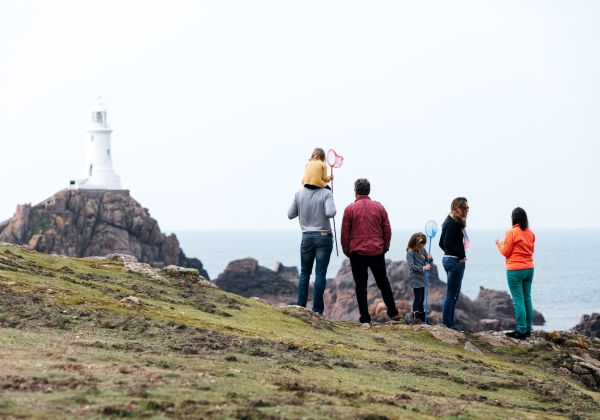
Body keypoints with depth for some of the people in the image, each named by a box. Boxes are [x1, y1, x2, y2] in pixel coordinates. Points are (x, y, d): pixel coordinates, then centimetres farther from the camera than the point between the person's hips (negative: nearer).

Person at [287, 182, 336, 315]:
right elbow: (330, 213, -24)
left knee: (304, 273, 12)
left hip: (307, 236, 3)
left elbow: (290, 214, 3)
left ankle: (301, 307, 6)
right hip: (324, 236, -3)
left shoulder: (299, 194, -1)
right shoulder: (326, 193, -11)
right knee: (320, 274, 0)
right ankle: (317, 309, -2)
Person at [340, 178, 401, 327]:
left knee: (361, 286, 2)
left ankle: (365, 319, -1)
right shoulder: (379, 208, 3)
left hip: (357, 253, -2)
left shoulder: (350, 209, -4)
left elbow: (345, 234, -2)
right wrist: (384, 248, 17)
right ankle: (393, 313, 20)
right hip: (377, 253, 2)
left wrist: (347, 251, 9)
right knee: (383, 283, 17)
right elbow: (387, 231, 6)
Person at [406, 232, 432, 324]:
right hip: (415, 278, -8)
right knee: (418, 297, -9)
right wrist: (423, 268, -29)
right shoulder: (410, 253, -16)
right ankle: (415, 317, -3)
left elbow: (426, 261, 13)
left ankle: (422, 316, 24)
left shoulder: (422, 250, 6)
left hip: (422, 277, 8)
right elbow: (412, 266, -21)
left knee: (421, 297, 15)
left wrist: (429, 258, -11)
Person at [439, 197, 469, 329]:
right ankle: (447, 324, -2)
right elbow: (447, 243, -24)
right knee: (452, 295, -5)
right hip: (456, 261, -10)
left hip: (448, 258, 10)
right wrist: (461, 255, -14)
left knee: (454, 294, 15)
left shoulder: (450, 221, 14)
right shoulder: (453, 223, -16)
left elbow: (442, 243, 19)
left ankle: (449, 323, 19)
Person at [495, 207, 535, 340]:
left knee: (518, 300, -5)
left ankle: (521, 331, -7)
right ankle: (528, 329, 17)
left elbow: (506, 252, -9)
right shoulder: (530, 233, 6)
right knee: (527, 299, 13)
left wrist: (499, 244, 11)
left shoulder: (512, 232, -13)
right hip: (529, 269, 7)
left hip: (515, 270, -7)